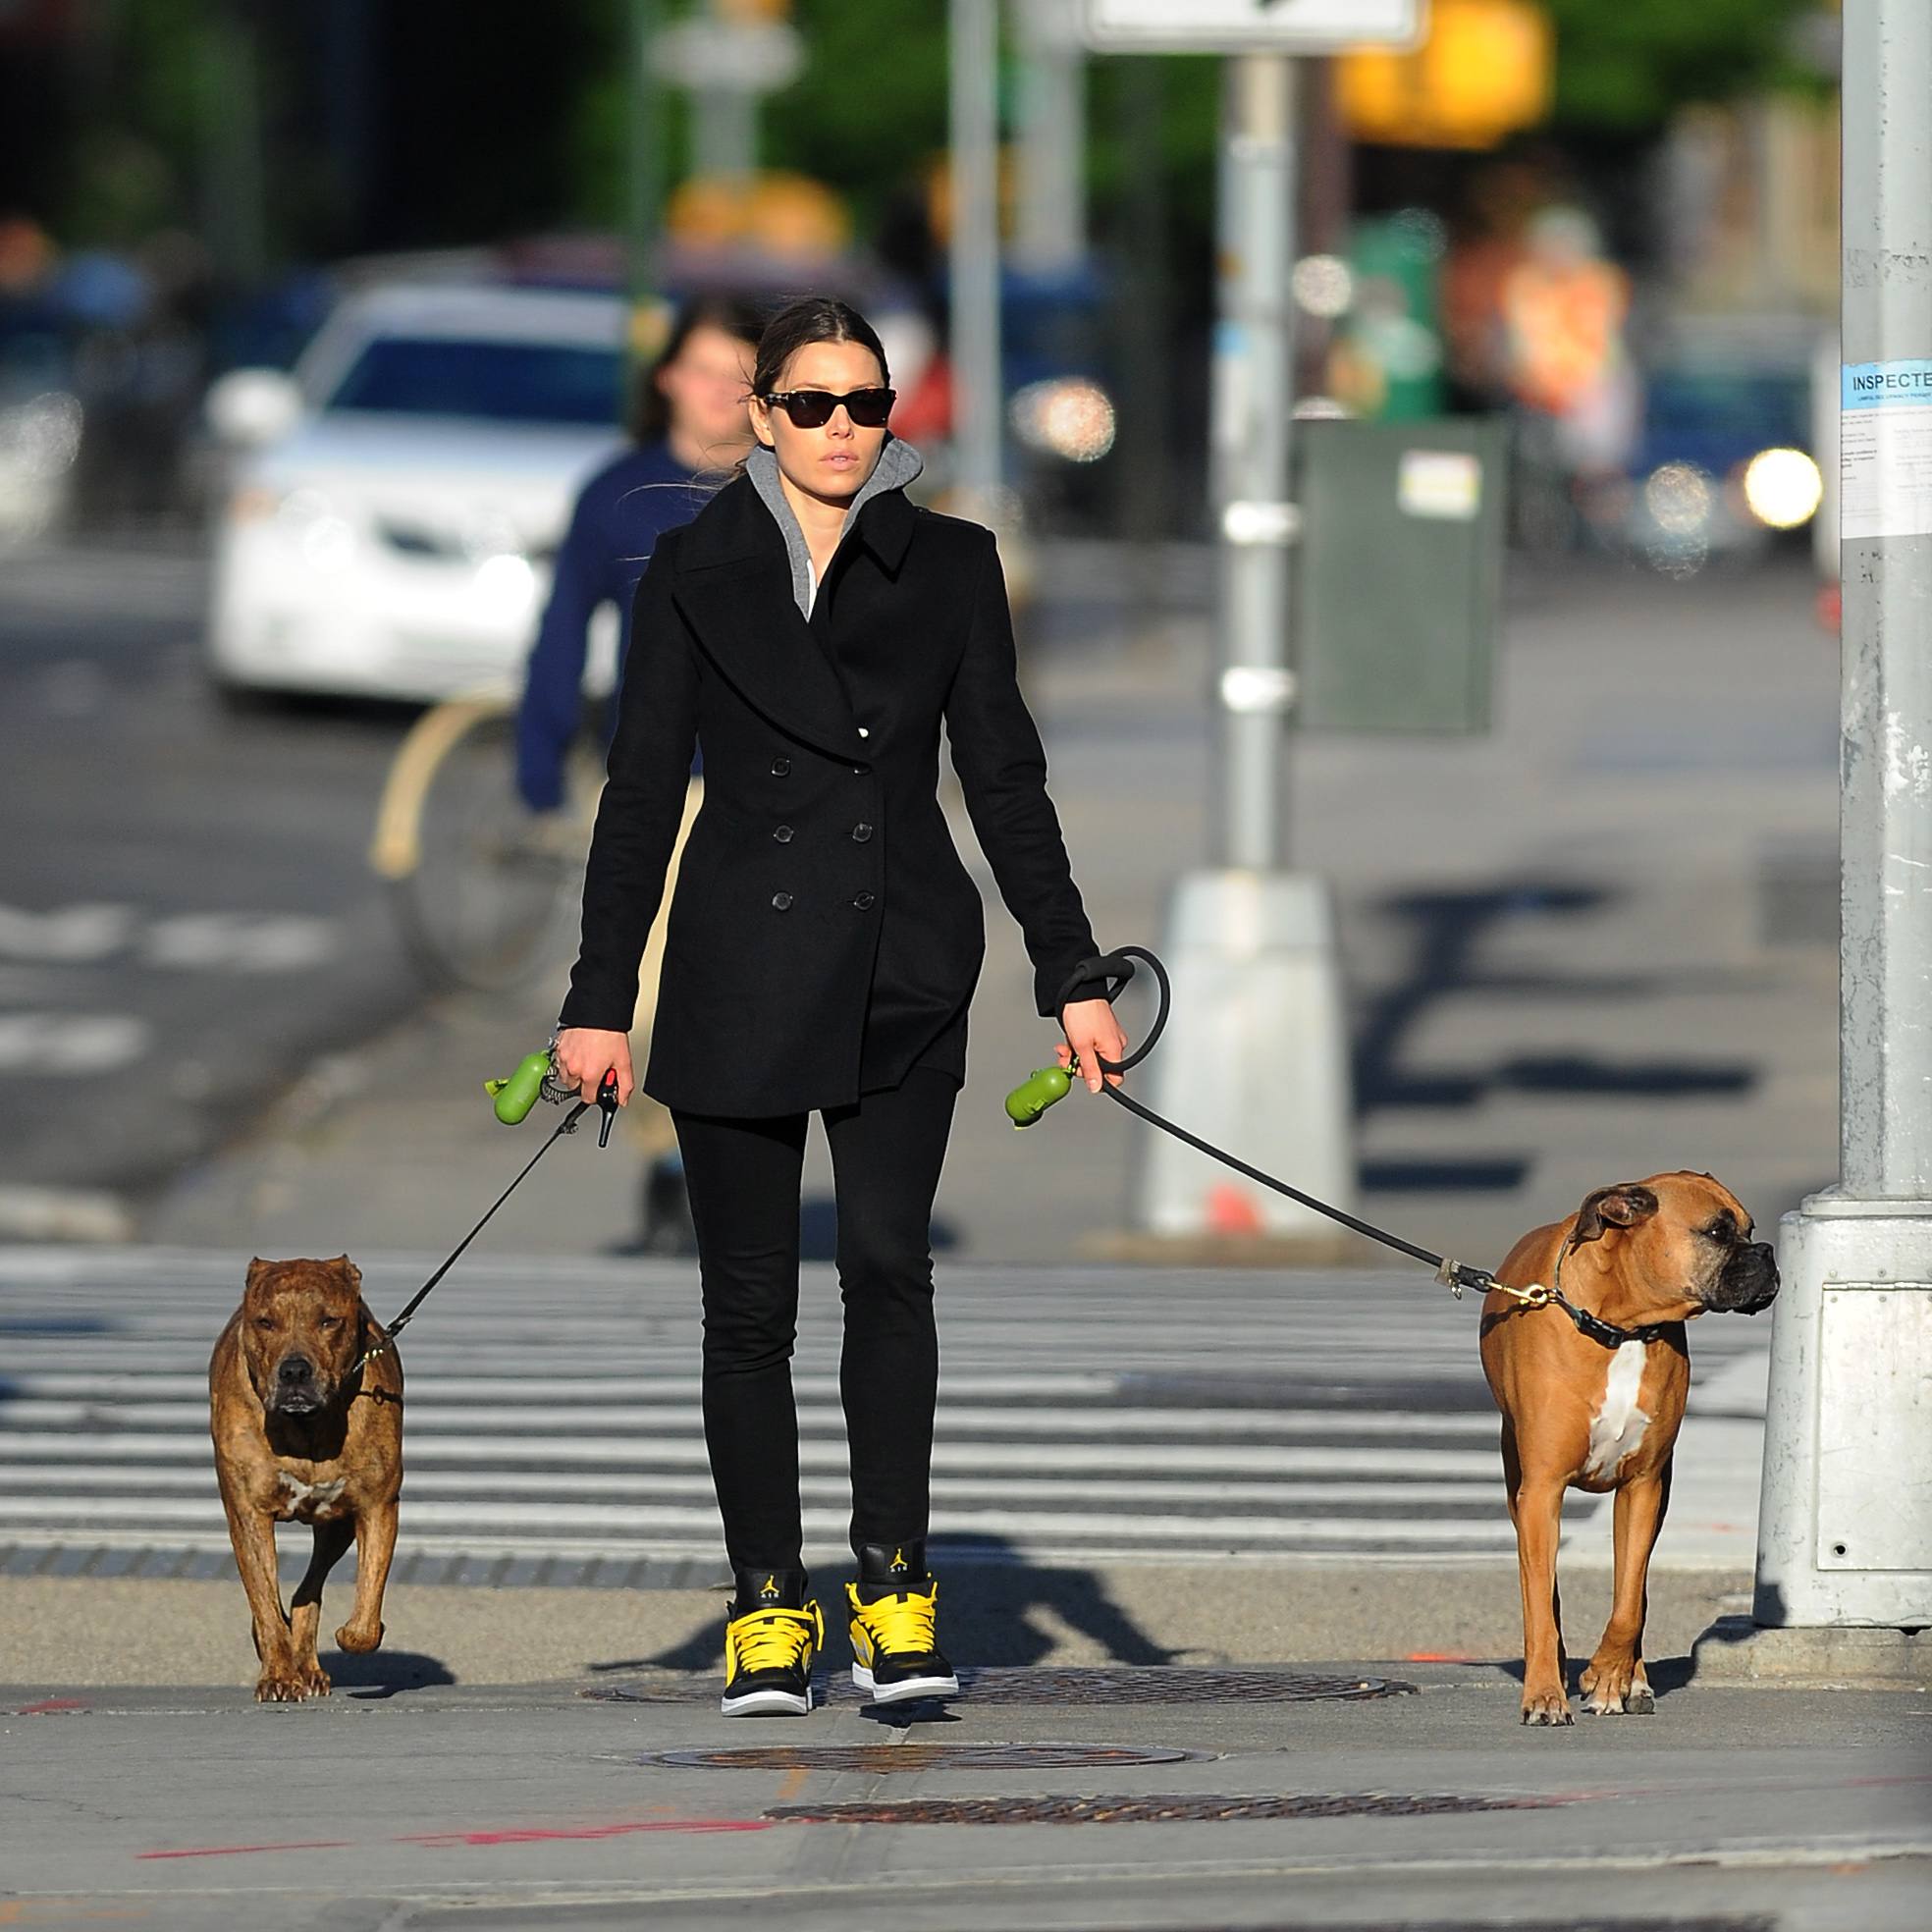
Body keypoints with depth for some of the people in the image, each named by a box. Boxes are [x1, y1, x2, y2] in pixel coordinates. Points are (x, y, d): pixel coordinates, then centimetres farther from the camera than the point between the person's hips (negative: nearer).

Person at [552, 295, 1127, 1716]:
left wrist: (1070, 974, 1)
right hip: (741, 970, 0)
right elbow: (643, 790, 5)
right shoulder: (698, 571, 5)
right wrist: (601, 998, 1)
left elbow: (1006, 780, 7)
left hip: (902, 971, 0)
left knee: (888, 1256, -16)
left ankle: (896, 1590, -13)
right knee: (750, 1298, 1)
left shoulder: (950, 567, 7)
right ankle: (770, 1611, 9)